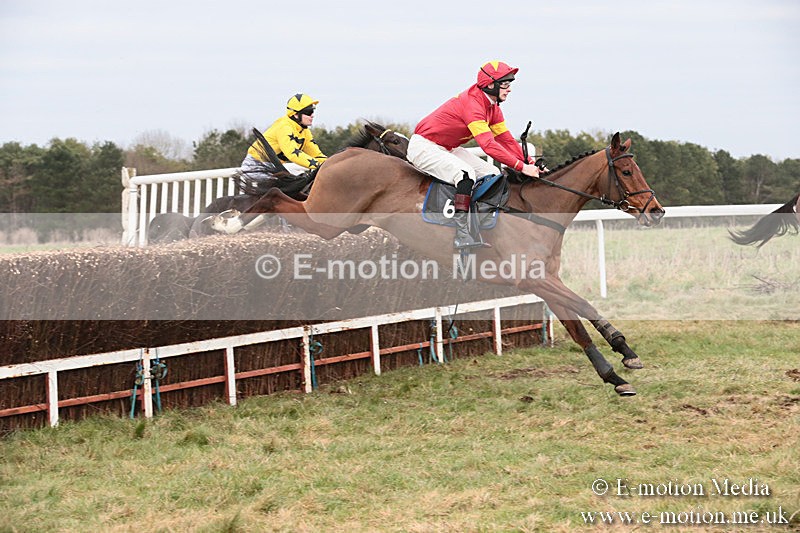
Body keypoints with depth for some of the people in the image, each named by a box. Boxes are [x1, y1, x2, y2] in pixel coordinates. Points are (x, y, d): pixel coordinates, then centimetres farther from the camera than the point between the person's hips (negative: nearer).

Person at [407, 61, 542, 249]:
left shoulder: (492, 107, 3)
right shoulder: (472, 103, -28)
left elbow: (506, 139, 4)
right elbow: (488, 145, -37)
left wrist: (527, 162, -12)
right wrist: (521, 167, -37)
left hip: (448, 149, 10)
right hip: (424, 147, -10)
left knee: (491, 174, -1)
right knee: (466, 173, -32)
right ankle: (461, 235, -32)